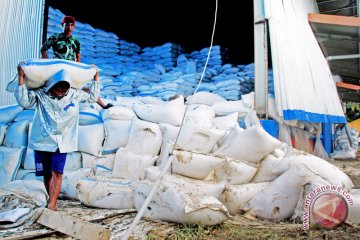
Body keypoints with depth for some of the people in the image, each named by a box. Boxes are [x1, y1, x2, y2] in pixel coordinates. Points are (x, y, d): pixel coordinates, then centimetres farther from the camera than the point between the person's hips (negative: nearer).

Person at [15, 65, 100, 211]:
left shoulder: (75, 95, 1)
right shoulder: (40, 94, -5)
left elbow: (92, 97, 15)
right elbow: (24, 102, -18)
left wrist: (95, 79, 13)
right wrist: (21, 78, -22)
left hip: (62, 143, 0)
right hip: (42, 141, 0)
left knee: (57, 173, -12)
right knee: (47, 174, 8)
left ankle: (51, 206, -11)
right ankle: (53, 203, 23)